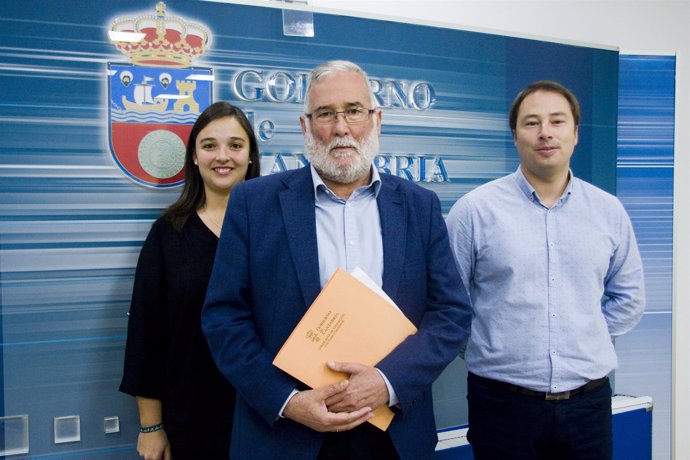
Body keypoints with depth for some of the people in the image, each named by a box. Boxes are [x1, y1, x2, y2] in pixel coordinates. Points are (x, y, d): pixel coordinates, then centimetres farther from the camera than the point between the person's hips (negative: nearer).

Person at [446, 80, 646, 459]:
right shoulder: (475, 209, -7)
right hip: (503, 404, -3)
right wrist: (487, 347, -1)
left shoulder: (609, 211, 4)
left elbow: (628, 297, 15)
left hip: (588, 401, 3)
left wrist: (586, 340, 7)